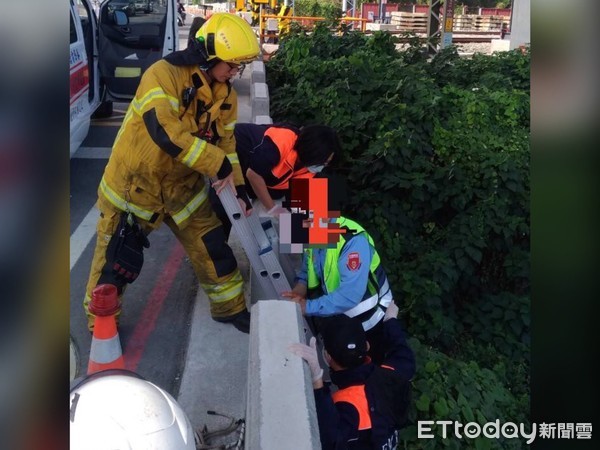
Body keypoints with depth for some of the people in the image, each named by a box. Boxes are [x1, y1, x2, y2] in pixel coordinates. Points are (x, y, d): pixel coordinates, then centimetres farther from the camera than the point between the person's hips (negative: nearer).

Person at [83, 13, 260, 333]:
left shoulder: (225, 95, -1)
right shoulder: (163, 75, -25)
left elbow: (226, 142, 8)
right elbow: (166, 133, -37)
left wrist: (238, 187, -2)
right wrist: (219, 166, -33)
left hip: (183, 185, 6)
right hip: (134, 184, -6)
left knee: (212, 247, 10)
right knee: (116, 261, 5)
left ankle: (230, 308, 31)